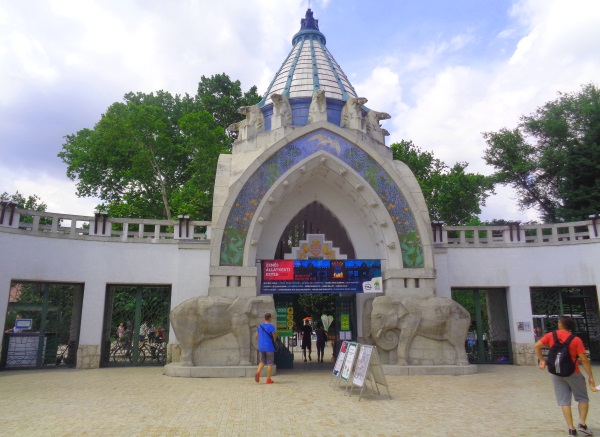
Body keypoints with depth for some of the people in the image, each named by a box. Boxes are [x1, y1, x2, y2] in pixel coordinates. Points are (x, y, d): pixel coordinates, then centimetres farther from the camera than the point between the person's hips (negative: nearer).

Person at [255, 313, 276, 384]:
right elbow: (274, 337, -11)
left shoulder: (259, 326, 7)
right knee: (270, 363, 4)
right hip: (269, 347, -5)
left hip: (261, 347, 5)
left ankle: (258, 372, -12)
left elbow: (256, 336, 13)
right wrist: (276, 334, 10)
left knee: (262, 361, 14)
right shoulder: (271, 326, -11)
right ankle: (268, 379, 6)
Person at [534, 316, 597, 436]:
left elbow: (536, 346, -8)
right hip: (573, 373, -2)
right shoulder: (576, 340, -9)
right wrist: (590, 376, -4)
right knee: (583, 398, 16)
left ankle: (571, 429, 4)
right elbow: (584, 360, -12)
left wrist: (542, 360, 4)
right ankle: (582, 424, 4)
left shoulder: (551, 336, -3)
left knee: (564, 401, 7)